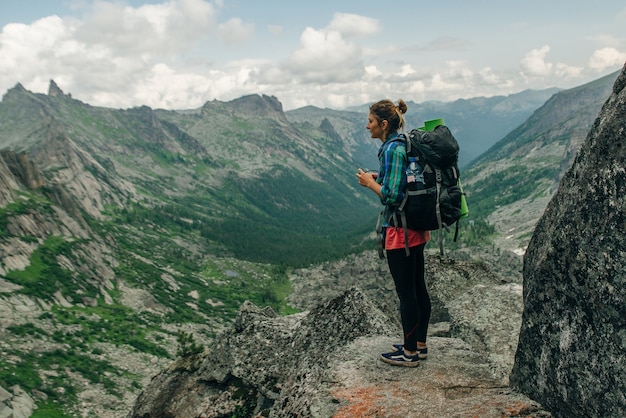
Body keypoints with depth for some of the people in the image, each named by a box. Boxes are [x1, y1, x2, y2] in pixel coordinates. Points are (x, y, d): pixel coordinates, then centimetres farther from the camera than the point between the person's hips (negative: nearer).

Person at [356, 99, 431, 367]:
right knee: (418, 287, 16)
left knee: (406, 292, 2)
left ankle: (410, 353, 15)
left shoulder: (392, 150, -18)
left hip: (401, 231, -10)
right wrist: (380, 178, 12)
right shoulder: (406, 144, 11)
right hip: (417, 227, 10)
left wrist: (370, 183, -8)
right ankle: (420, 345, 29)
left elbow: (392, 196, -23)